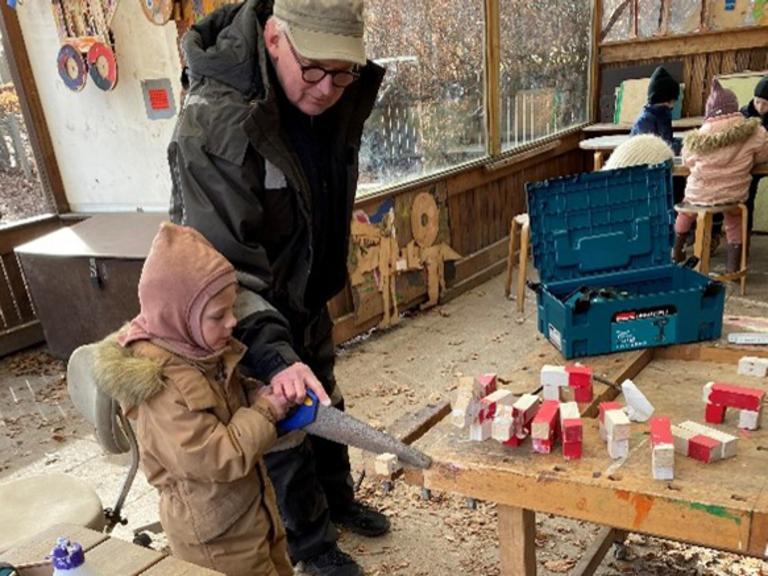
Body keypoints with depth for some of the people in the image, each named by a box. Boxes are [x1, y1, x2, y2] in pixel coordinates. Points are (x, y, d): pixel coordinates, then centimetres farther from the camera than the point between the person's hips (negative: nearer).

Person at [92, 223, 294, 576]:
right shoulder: (163, 386, -30)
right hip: (216, 535, -8)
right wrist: (264, 414, -20)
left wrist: (257, 395, -6)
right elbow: (216, 458, -31)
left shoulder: (200, 349, -4)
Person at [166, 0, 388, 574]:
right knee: (283, 431, 10)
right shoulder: (213, 122, -32)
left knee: (325, 405, 24)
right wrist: (271, 351, -43)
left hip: (310, 295, 7)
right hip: (249, 311, -7)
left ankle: (339, 499, 50)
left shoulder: (341, 96, -10)